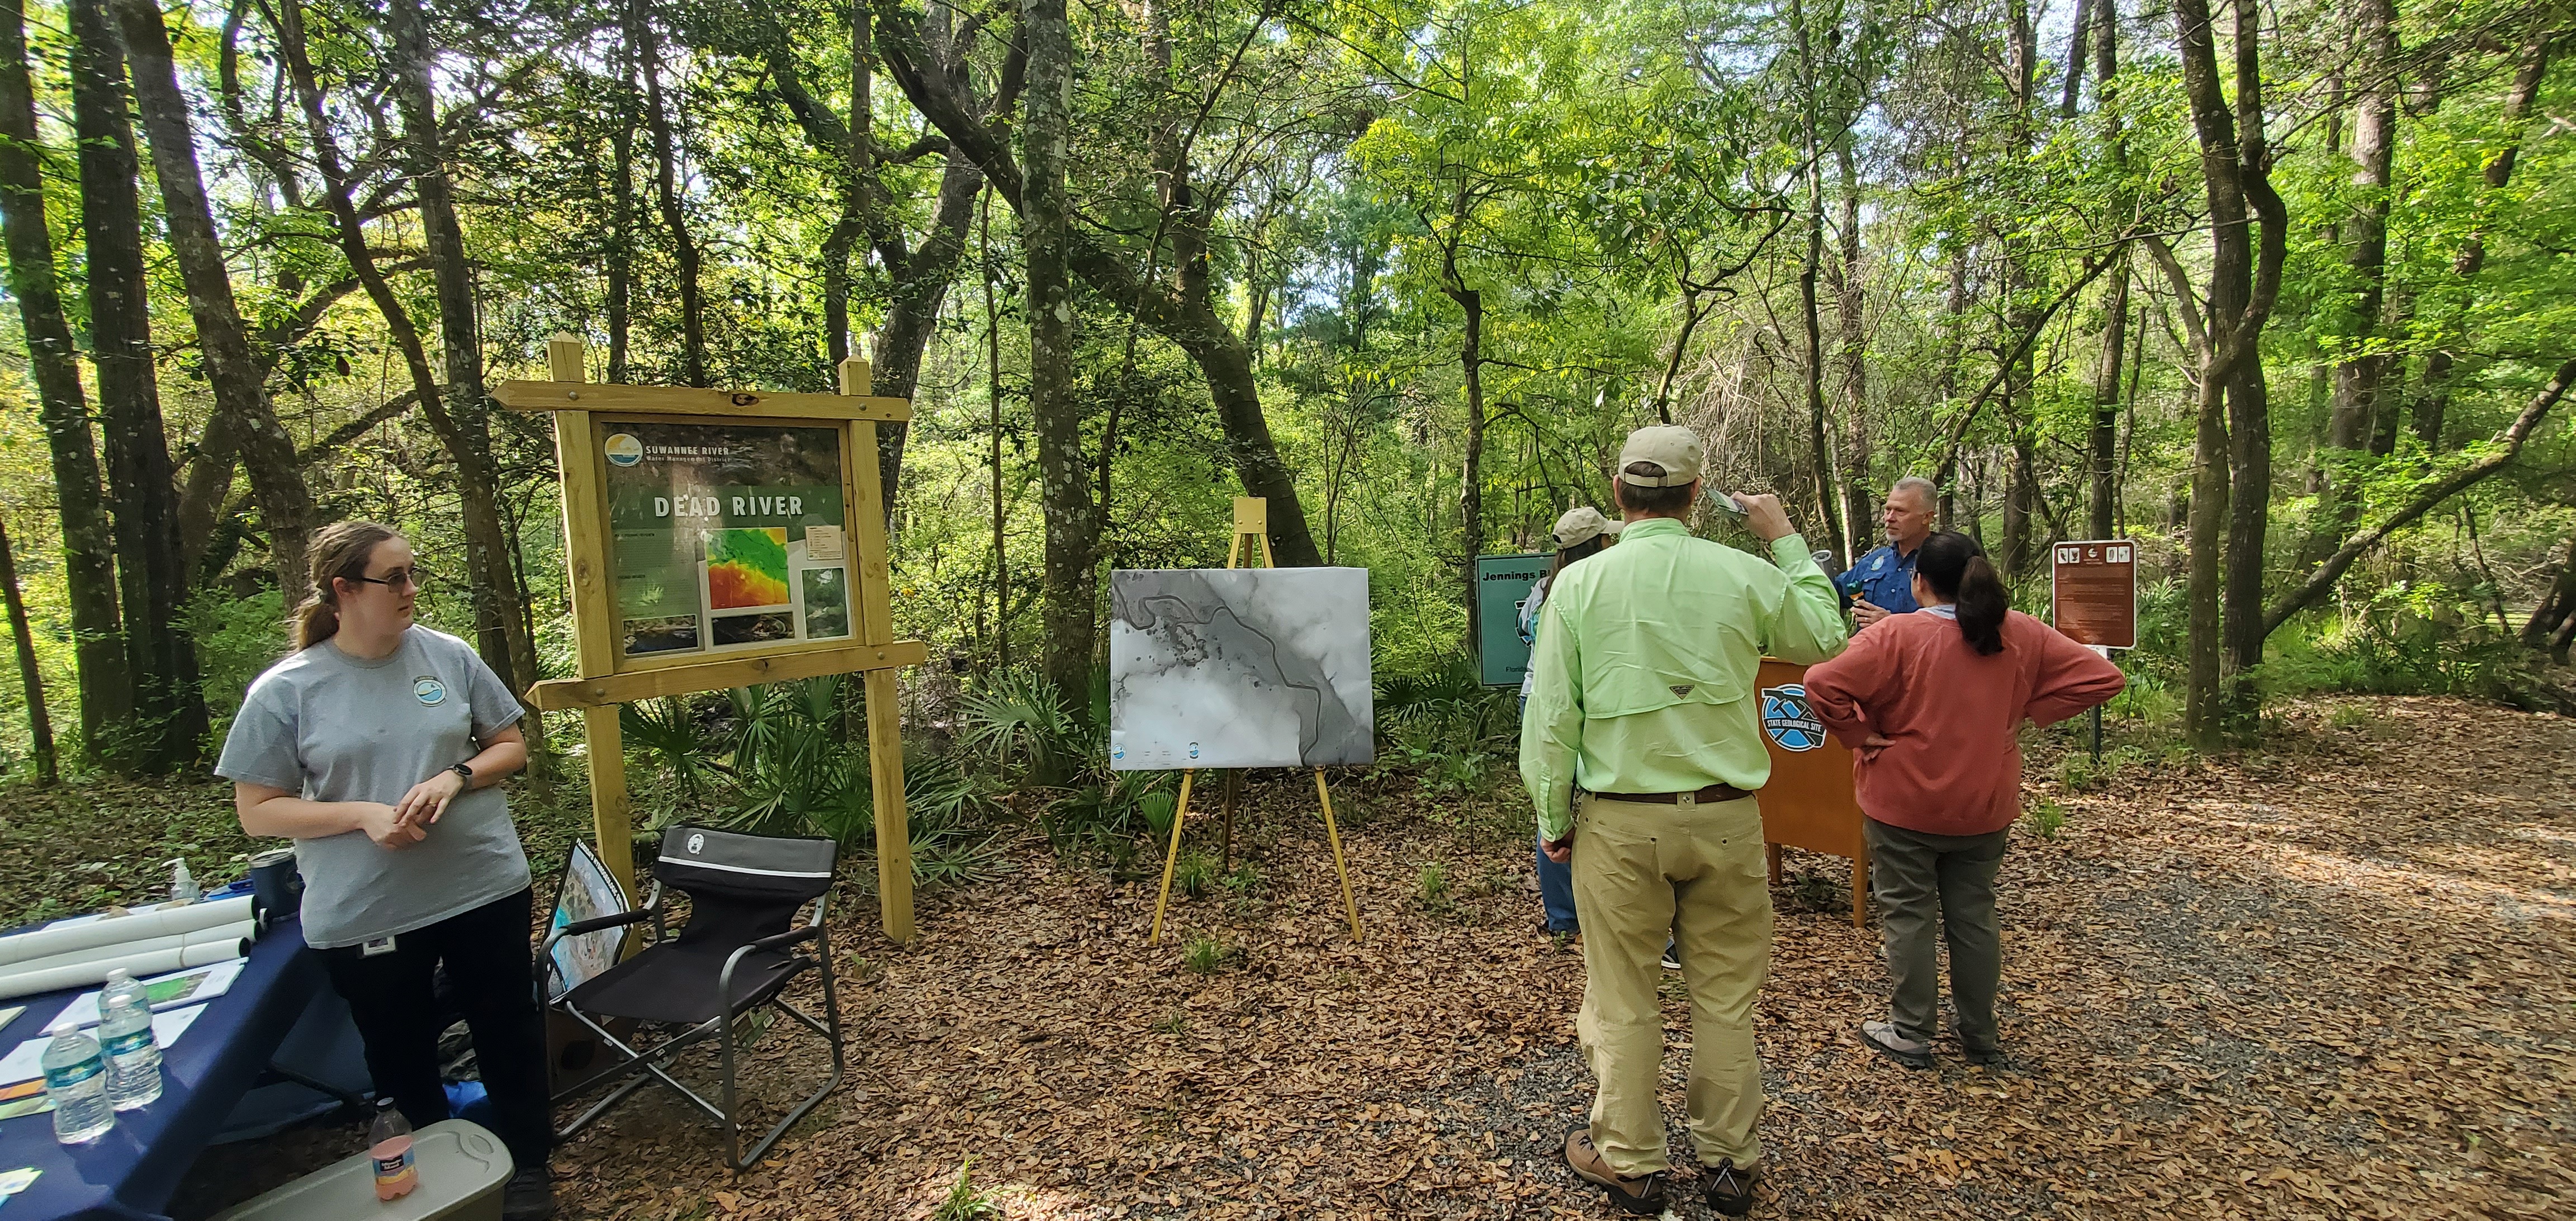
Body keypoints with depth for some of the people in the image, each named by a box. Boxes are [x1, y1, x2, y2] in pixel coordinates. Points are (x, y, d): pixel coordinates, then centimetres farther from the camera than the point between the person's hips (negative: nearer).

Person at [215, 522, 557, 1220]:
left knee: (508, 1033, 14)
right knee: (401, 1058, 18)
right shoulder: (285, 690, -8)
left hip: (483, 887, 1)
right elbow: (258, 811, -4)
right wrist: (362, 813, -20)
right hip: (363, 916, -1)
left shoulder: (449, 656, -4)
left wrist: (455, 777, -16)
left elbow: (511, 747, 4)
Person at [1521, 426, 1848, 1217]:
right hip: (1725, 817, 2)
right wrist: (1787, 541, 22)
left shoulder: (1578, 585, -9)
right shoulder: (1745, 576, -6)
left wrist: (1553, 820, 4)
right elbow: (1825, 639, 15)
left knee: (1624, 1000, 12)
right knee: (1726, 996, 16)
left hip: (1618, 822, -1)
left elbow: (1551, 719, -7)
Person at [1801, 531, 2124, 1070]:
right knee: (1974, 916, 18)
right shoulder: (2021, 634, -1)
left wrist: (1861, 735, -15)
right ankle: (1981, 1035, 31)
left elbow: (1823, 684, -28)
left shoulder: (1896, 634, -18)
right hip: (1984, 806, 5)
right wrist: (2024, 715, 1)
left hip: (1904, 804, -5)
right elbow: (2101, 676, 3)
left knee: (1909, 916, 7)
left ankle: (1911, 1034, 18)